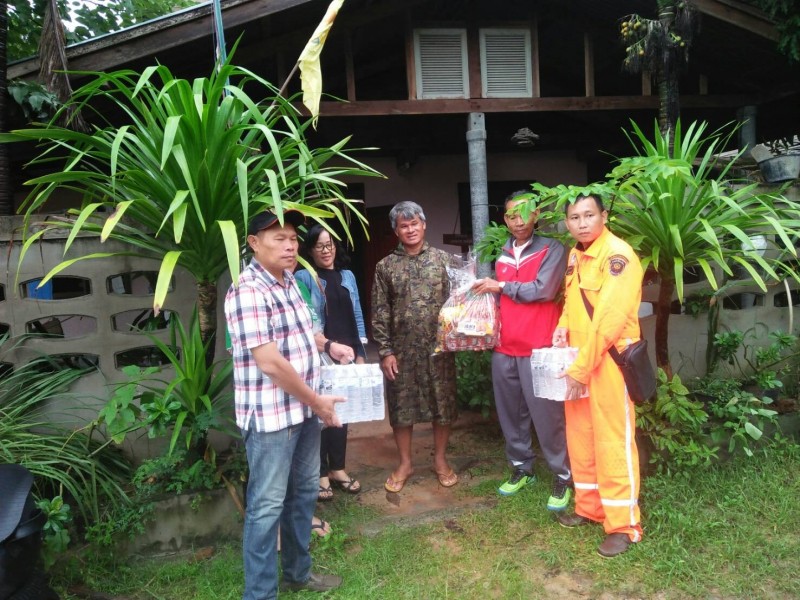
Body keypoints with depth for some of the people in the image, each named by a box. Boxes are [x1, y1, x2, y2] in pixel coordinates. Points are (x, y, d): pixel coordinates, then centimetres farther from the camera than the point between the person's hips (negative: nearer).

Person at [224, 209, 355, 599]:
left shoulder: (288, 281, 8)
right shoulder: (248, 292, -21)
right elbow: (270, 362, -25)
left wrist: (328, 345, 13)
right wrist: (317, 401, -16)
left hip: (303, 408, 10)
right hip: (271, 416, -9)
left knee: (304, 492, 21)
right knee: (267, 505, 4)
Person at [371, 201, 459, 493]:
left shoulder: (443, 259, 3)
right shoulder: (385, 266, 3)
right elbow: (379, 313, 0)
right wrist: (385, 351, -5)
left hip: (439, 347, 0)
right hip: (401, 350, 0)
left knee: (443, 403, 9)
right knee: (401, 406, 8)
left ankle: (440, 460, 28)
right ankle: (404, 463, 26)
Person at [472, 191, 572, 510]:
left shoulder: (552, 249, -4)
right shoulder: (501, 253, 13)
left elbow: (543, 290, -17)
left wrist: (501, 286, -9)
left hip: (538, 347, -5)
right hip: (503, 346, 5)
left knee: (546, 414, 1)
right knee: (511, 413, 13)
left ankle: (562, 476, 17)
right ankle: (521, 468, 30)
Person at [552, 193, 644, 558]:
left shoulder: (617, 255, -15)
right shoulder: (574, 255, 11)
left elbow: (609, 320, -21)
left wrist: (581, 369, -19)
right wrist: (563, 326, 2)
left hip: (608, 361, -8)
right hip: (577, 361, 8)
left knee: (613, 442, -1)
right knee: (580, 438, 15)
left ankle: (624, 525, 13)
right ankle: (589, 507, 31)